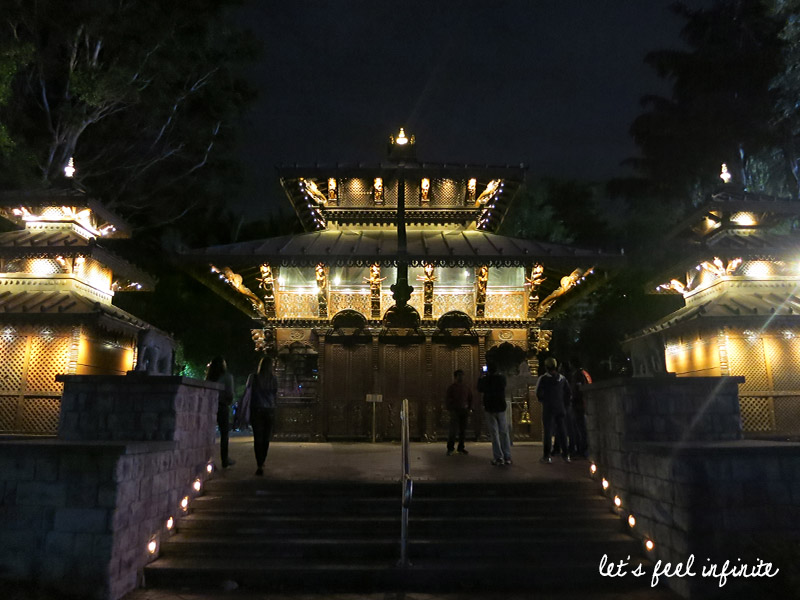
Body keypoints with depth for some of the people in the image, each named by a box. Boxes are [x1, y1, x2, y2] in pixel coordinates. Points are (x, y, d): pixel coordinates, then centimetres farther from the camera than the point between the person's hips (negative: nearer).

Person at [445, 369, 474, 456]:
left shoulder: (466, 387, 12)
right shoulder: (451, 387, 1)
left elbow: (470, 398, 18)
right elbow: (447, 399, 1)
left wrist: (469, 409, 8)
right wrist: (449, 409, -7)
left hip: (464, 411, 4)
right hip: (454, 411, -4)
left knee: (463, 431, 6)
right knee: (453, 430, -10)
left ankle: (461, 448, 16)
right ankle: (450, 449, -1)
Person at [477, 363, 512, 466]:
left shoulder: (485, 379, -8)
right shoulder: (501, 378, -2)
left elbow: (480, 389, 8)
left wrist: (481, 378, 20)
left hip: (490, 408, -2)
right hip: (501, 408, 2)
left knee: (494, 434, 3)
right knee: (504, 432, 7)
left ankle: (499, 457, 0)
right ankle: (507, 457, 6)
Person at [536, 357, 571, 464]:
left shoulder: (543, 379, -8)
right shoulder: (562, 378, 6)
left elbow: (538, 394, -9)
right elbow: (568, 393, 8)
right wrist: (564, 403, 14)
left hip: (548, 409, -4)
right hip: (561, 409, 4)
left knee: (548, 432, 0)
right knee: (562, 431, 10)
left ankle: (547, 456, -1)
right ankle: (565, 455, 12)